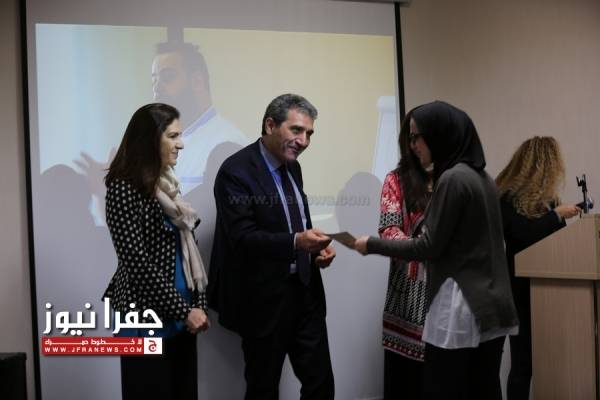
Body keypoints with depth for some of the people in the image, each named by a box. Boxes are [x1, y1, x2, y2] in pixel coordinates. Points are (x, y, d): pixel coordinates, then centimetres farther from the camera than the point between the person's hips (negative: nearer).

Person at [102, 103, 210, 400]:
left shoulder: (167, 184, 11)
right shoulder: (124, 188, -13)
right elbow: (137, 262, -17)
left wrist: (198, 304, 2)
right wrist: (184, 310, -14)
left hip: (180, 317, 7)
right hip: (147, 317, -7)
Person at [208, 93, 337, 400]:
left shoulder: (292, 167, 10)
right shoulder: (236, 170, -15)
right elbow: (241, 237, -22)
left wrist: (316, 248, -1)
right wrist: (295, 242, -35)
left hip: (304, 292, 7)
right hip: (263, 300, -7)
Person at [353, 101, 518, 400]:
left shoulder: (452, 178, -13)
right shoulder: (481, 176, 13)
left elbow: (429, 247, -12)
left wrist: (372, 245, -2)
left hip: (461, 304, -9)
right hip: (491, 305, 9)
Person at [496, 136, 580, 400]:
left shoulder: (545, 196, 11)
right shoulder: (509, 197, -10)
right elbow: (523, 234, -23)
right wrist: (557, 214, -14)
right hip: (523, 288, -7)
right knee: (524, 362, 0)